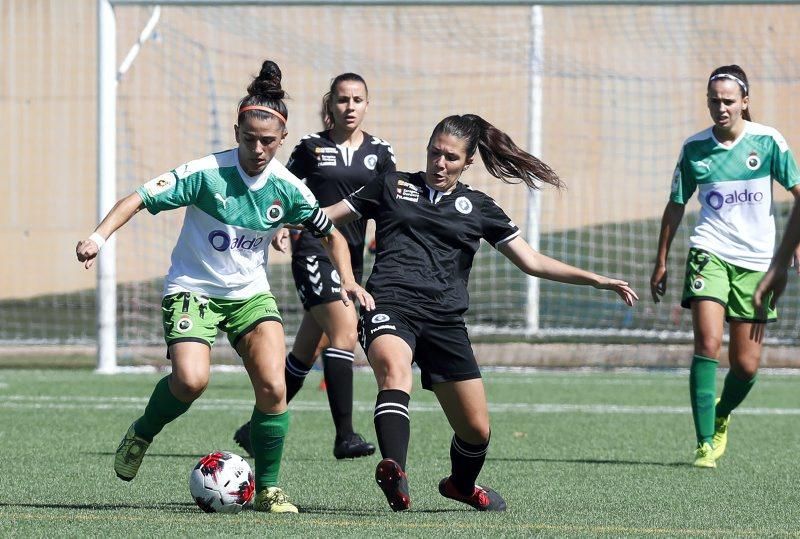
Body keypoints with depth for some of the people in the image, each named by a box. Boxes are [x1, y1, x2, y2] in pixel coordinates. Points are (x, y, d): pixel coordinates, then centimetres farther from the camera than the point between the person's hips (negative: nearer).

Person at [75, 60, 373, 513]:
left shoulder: (288, 189, -5)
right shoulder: (206, 173, -17)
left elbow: (332, 234, 10)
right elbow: (141, 199, -17)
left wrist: (348, 280, -6)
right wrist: (99, 237, -31)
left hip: (251, 294, 4)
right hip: (192, 289, -4)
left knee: (273, 387, -15)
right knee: (191, 380, -27)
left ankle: (267, 489, 3)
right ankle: (141, 434, 5)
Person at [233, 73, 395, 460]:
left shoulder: (379, 152, 9)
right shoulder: (312, 147, 2)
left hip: (352, 257, 5)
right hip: (314, 251, -5)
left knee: (307, 351, 10)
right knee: (345, 330, -23)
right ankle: (344, 435, -24)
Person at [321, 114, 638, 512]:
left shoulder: (478, 208, 17)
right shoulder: (393, 186, 15)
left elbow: (532, 262, 14)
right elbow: (328, 217, 19)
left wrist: (599, 281, 7)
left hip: (444, 321, 3)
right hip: (389, 304, -3)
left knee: (476, 429, 4)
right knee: (394, 368, -37)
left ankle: (462, 485, 39)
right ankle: (393, 471, -58)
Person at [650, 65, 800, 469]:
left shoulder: (767, 141, -2)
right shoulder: (694, 148, 2)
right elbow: (676, 206, 13)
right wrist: (661, 263, 13)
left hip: (756, 260, 0)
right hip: (710, 253, 0)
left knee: (746, 365, 2)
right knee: (707, 344, -20)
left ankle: (721, 415, 35)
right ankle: (705, 443, -18)